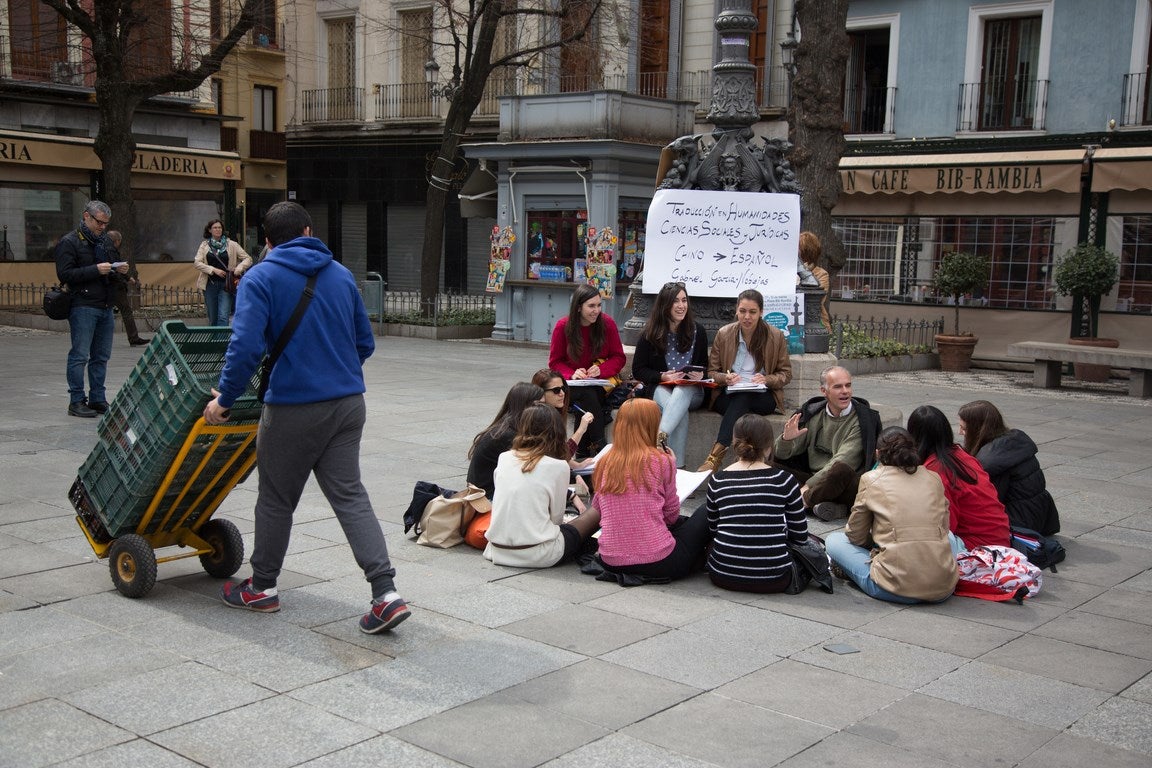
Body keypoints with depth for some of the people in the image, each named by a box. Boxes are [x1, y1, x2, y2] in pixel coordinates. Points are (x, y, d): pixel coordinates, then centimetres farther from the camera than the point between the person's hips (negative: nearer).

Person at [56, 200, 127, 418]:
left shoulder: (104, 242, 20)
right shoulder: (70, 242, -3)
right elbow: (64, 274, -12)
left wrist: (120, 271, 7)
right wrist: (95, 270, -18)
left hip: (105, 308, 7)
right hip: (83, 307, -7)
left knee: (101, 357, 9)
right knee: (80, 355, -5)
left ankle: (98, 399, 16)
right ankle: (76, 402, 0)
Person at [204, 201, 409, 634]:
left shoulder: (261, 278, -6)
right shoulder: (341, 275, 10)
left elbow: (246, 347, -17)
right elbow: (365, 343, 14)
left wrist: (224, 399, -6)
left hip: (293, 408, -4)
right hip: (348, 403, 4)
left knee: (276, 498, 13)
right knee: (349, 495, 6)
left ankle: (262, 587, 30)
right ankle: (386, 593, -5)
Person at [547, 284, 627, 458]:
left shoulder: (607, 323, -5)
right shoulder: (563, 326, -6)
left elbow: (619, 358, 3)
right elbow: (555, 362, 3)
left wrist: (601, 369, -17)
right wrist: (572, 374, -17)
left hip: (602, 381, 0)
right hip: (573, 384, 0)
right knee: (588, 395, -34)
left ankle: (583, 451, -21)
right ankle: (599, 449, -29)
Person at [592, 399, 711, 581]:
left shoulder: (603, 464, 4)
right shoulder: (662, 462, -8)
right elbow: (671, 515, 3)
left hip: (611, 563, 6)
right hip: (658, 563, -6)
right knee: (706, 514, 16)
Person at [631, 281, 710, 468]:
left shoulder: (697, 331, 6)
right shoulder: (651, 333, 0)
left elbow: (704, 366, 16)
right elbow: (638, 370, 1)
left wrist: (699, 374, -9)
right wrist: (663, 376, -15)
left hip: (690, 391, 1)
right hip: (659, 388, -1)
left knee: (682, 392, -39)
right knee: (680, 411, -37)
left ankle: (660, 436, -56)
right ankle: (677, 465, -43)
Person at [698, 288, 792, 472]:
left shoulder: (776, 336, 3)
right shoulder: (724, 334, 6)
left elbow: (786, 374, 9)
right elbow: (712, 372, 11)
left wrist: (766, 379, -13)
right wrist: (725, 378, -13)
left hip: (763, 397, -1)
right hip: (729, 396, 1)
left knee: (742, 398, -37)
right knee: (740, 399, -37)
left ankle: (716, 454, -48)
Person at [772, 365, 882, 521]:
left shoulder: (864, 419, -5)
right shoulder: (813, 413, 8)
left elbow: (841, 461, -16)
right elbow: (783, 454, 7)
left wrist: (808, 486, -23)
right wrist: (786, 439, -18)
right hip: (813, 480, 5)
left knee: (841, 470, -38)